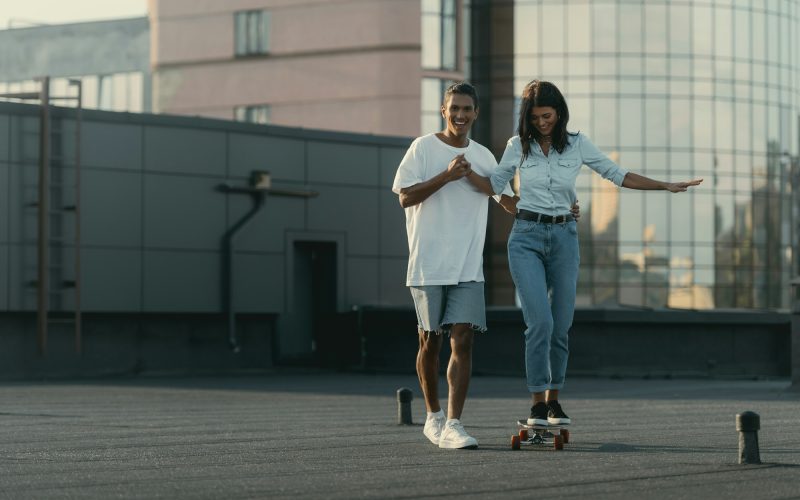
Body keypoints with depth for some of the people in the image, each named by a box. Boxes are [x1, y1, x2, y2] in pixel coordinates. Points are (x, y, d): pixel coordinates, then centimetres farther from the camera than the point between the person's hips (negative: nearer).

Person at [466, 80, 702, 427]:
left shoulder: (577, 145, 2)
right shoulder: (518, 146, 2)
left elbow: (617, 175, 7)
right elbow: (494, 186, 11)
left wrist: (665, 186, 2)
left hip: (563, 237, 2)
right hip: (526, 236, -2)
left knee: (561, 326, 4)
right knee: (540, 322, -14)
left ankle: (553, 399, 18)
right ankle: (537, 403, -7)